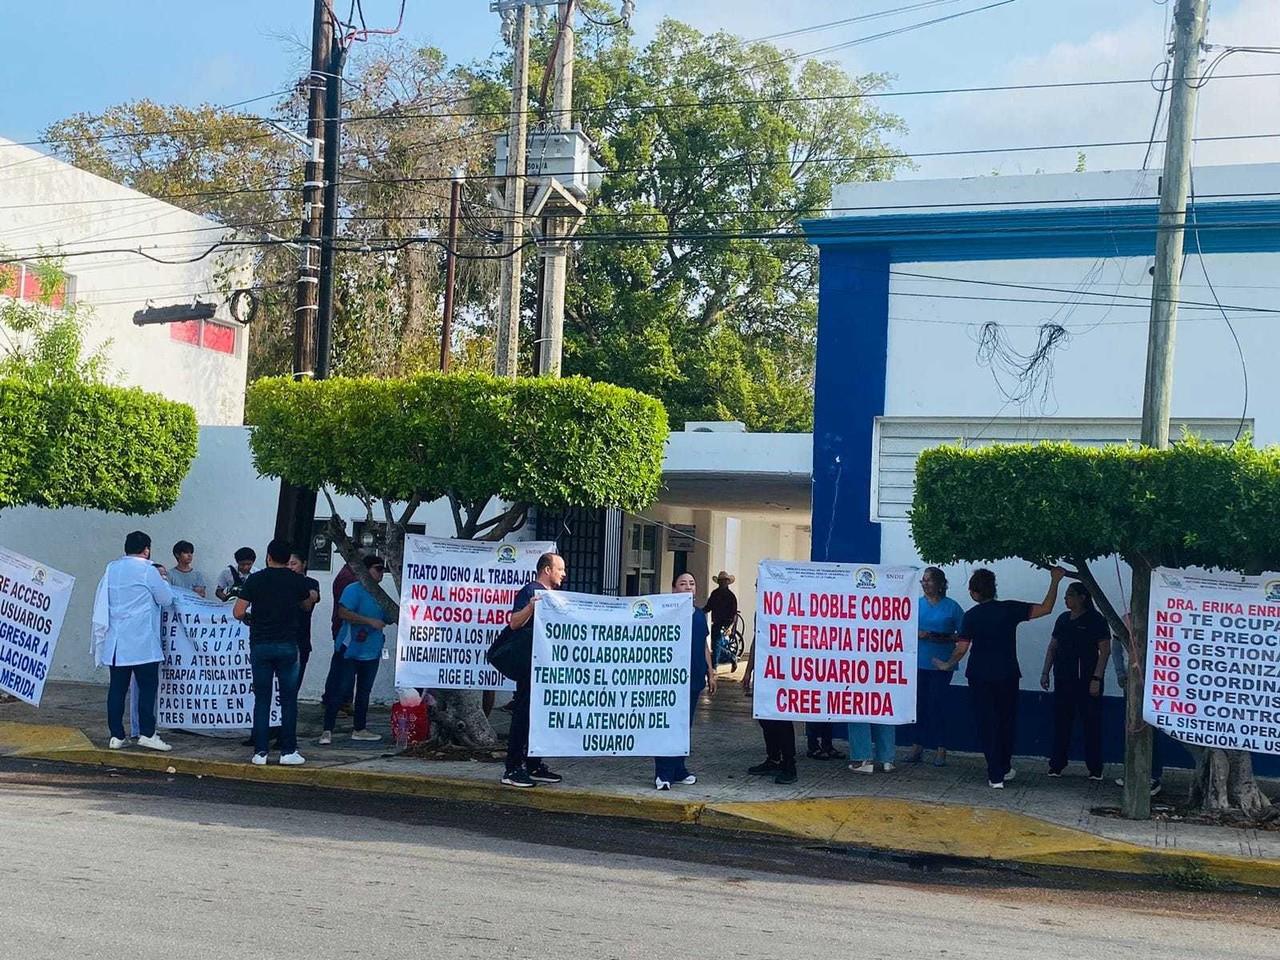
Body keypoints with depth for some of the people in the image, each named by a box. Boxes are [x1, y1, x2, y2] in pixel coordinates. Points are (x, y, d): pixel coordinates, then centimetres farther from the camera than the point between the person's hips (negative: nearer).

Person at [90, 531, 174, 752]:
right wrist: (161, 578, 15)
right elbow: (166, 599, 0)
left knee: (117, 687, 6)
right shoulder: (148, 571, -9)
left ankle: (116, 735, 7)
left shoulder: (111, 568, 8)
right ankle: (146, 733, -4)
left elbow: (101, 603, 18)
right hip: (141, 641, -5)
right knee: (148, 686, 0)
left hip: (115, 641, 5)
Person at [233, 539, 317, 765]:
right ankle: (288, 751, 4)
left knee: (262, 699, 5)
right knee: (289, 699, 5)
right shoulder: (297, 581, 1)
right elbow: (311, 598, 23)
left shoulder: (254, 579, -2)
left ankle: (260, 751, 5)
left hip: (260, 645, 0)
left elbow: (238, 612, -4)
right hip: (287, 645, 0)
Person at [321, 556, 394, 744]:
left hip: (371, 652, 7)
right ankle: (327, 730, -3)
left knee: (364, 691, 13)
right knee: (342, 691, -8)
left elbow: (385, 619, 25)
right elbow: (343, 613, -22)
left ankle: (359, 729, 23)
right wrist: (370, 621, -22)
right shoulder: (354, 590, -9)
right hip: (351, 651, -7)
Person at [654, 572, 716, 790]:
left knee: (685, 727, 12)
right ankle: (663, 775, -5)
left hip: (694, 678, 7)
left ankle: (679, 771, 20)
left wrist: (710, 674, 19)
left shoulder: (700, 615, 15)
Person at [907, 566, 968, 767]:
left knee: (937, 703, -3)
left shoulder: (952, 607, 0)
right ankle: (917, 746, 12)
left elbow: (963, 635, -1)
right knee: (919, 703, 4)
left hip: (941, 664, -3)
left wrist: (944, 638, -13)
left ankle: (940, 749, 4)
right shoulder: (916, 605, 8)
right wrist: (918, 634, -10)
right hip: (918, 662, 3)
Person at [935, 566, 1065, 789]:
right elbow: (1046, 608, -7)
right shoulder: (1010, 609, -5)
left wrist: (947, 665, 11)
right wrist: (1055, 580, 0)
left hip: (980, 678, -1)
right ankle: (1004, 769, 30)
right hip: (1007, 676, 1)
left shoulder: (972, 615, -7)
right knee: (1007, 721, 18)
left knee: (987, 724, 3)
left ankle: (996, 776, -1)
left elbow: (961, 649, -7)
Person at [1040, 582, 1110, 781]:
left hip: (1087, 680, -6)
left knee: (1091, 725, 0)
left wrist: (1096, 679, -16)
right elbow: (1053, 647, 17)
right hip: (1064, 680, 6)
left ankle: (1095, 769, 6)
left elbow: (1105, 651, -10)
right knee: (1061, 723, 7)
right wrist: (1045, 672, 10)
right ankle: (1057, 765, 12)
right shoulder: (1063, 619, 12)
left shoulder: (1096, 620, -7)